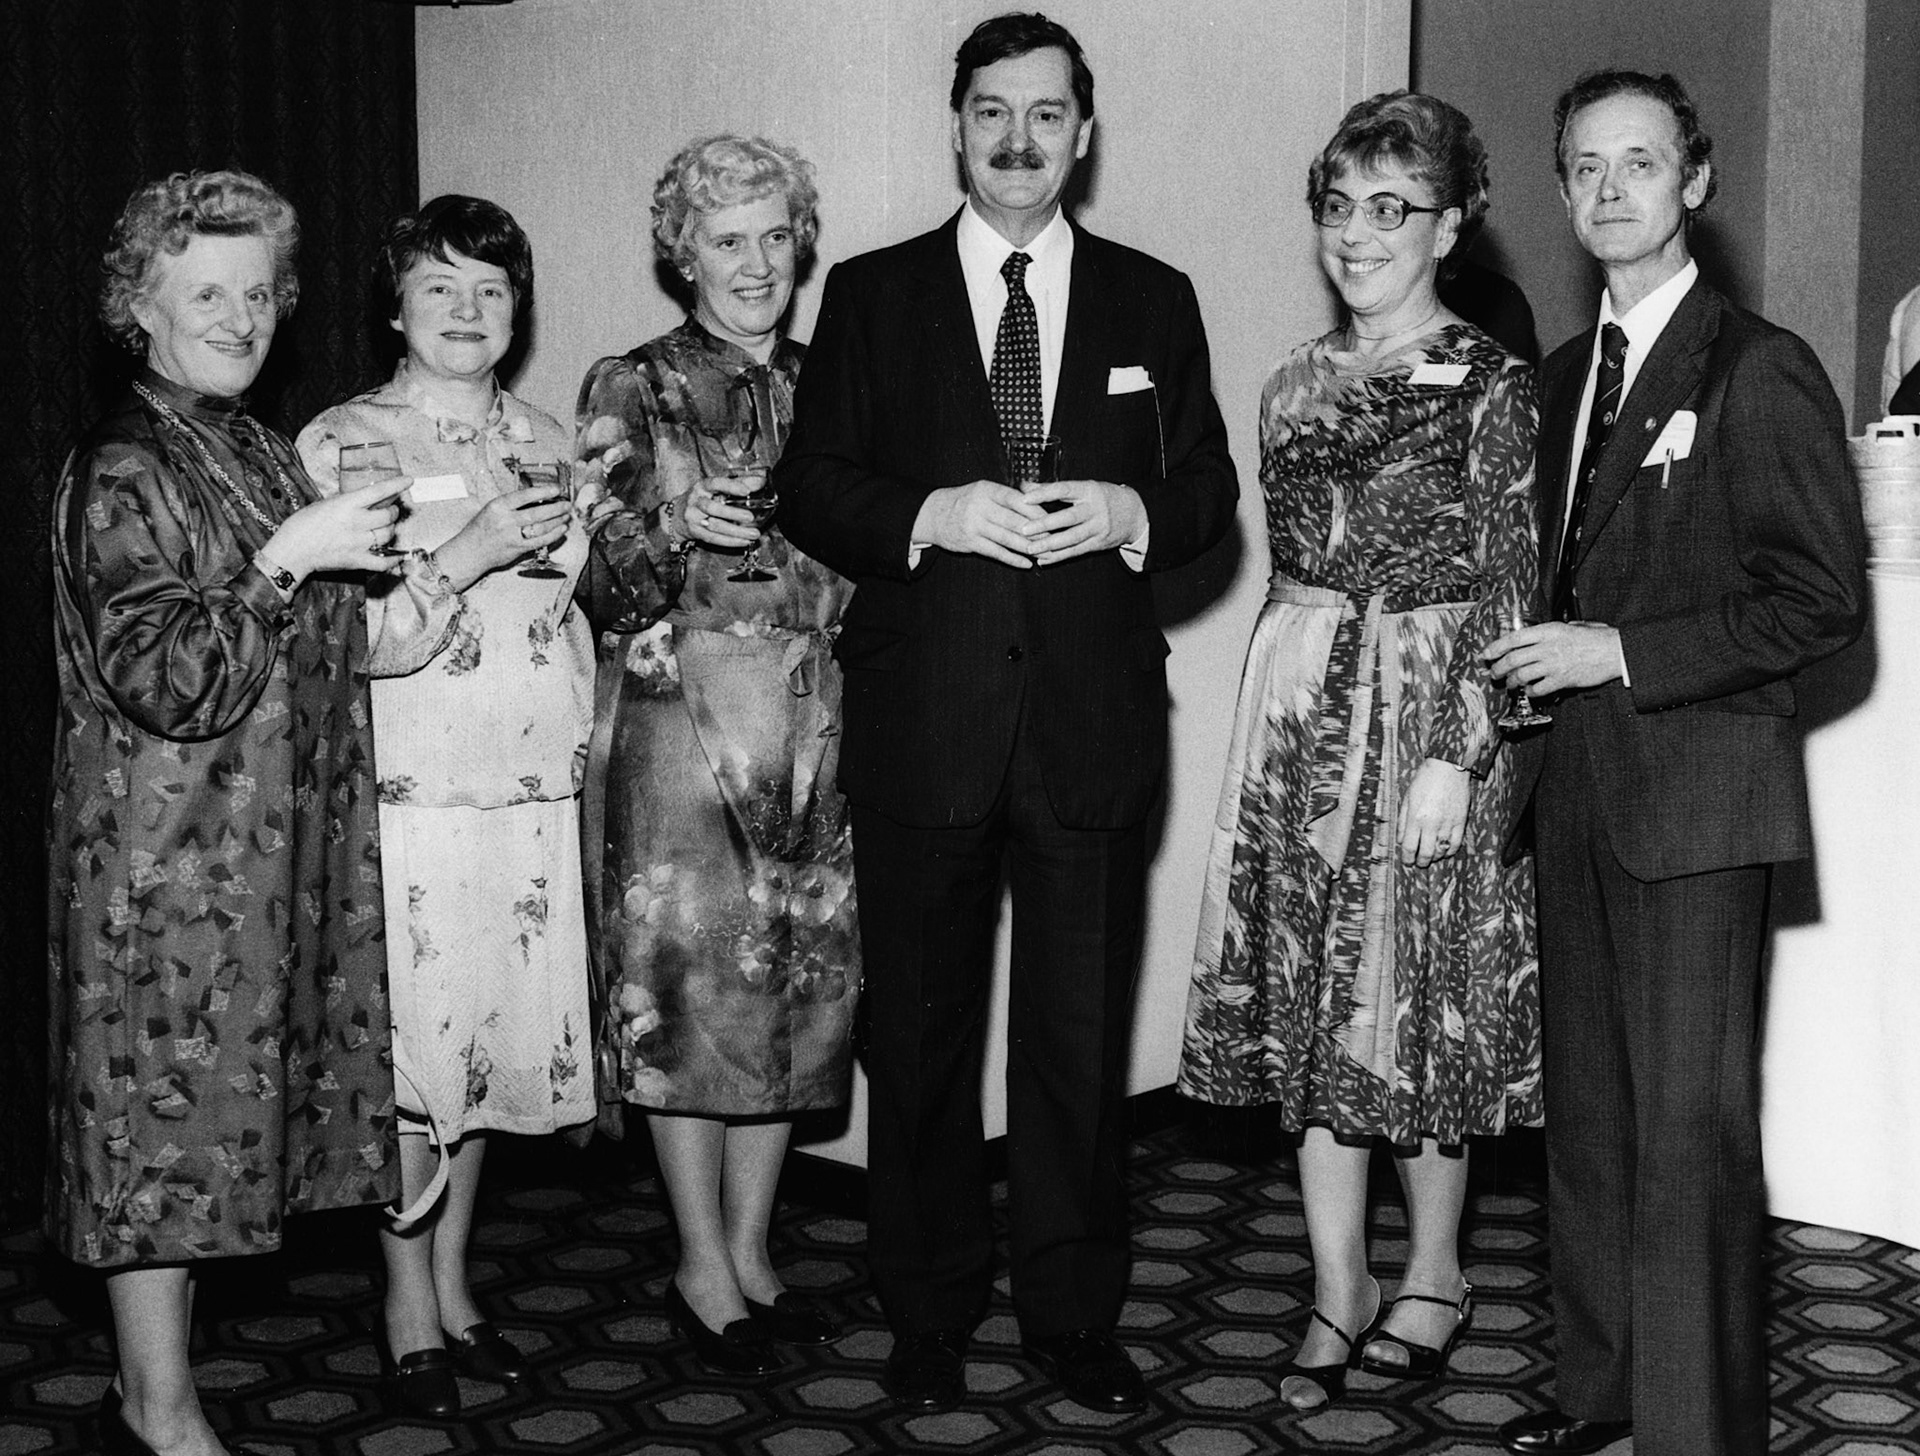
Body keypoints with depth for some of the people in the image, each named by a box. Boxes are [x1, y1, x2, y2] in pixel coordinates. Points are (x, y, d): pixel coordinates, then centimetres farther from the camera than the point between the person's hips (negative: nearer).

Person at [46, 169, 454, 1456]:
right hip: (164, 855, -8)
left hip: (258, 850, 8)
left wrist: (379, 650, 4)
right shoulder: (123, 471, -13)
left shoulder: (261, 453, 13)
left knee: (203, 1109, 12)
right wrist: (287, 560, -24)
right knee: (164, 1106, 0)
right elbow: (169, 682, -20)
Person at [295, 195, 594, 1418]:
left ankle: (454, 1284, 26)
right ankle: (412, 1316, 14)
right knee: (413, 1042, 0)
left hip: (534, 791, 5)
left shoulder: (551, 443, 12)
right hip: (412, 796, -5)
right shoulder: (342, 442, -4)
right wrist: (473, 553, -20)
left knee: (494, 1037, 11)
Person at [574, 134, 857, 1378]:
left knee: (797, 983, 8)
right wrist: (672, 526, -26)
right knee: (694, 982, -1)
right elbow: (609, 589, -8)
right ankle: (704, 1269, 13)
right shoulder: (631, 389, -2)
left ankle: (753, 1251, 22)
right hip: (682, 720, -5)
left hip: (814, 724, 5)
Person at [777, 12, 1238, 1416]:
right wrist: (933, 515, -15)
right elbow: (810, 491, 2)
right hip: (923, 720, 0)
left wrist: (1130, 512, -11)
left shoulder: (1154, 300, 10)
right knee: (922, 1033, 8)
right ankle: (930, 1315, 22)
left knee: (1083, 1033, 7)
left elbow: (1209, 487, 10)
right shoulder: (872, 295, 6)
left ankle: (1076, 1315, 20)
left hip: (1094, 720, 1)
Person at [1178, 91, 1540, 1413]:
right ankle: (1340, 1289, 18)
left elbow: (1504, 588, -10)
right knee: (1312, 999, 7)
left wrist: (1455, 755, -16)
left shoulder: (1488, 383, -6)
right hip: (1300, 708, 5)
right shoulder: (1302, 382, 10)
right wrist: (1284, 701, 11)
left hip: (1426, 711, -5)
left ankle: (1435, 1277, 23)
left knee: (1418, 997, 4)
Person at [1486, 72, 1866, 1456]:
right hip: (1579, 787, 7)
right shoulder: (1567, 373, 15)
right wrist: (1544, 667, 8)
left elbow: (1824, 599, -12)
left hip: (1698, 790, -7)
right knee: (1587, 1109, 13)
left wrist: (1625, 653, -16)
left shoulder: (1760, 371, -8)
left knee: (1691, 1131, -4)